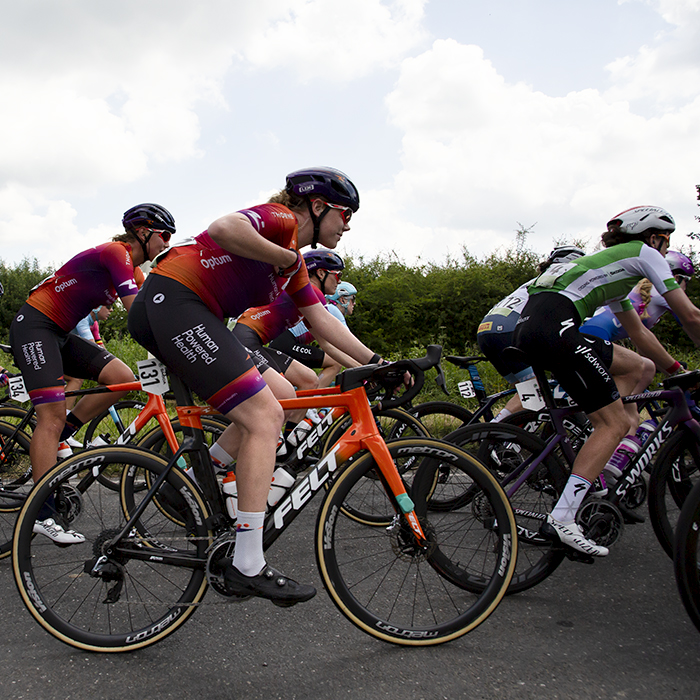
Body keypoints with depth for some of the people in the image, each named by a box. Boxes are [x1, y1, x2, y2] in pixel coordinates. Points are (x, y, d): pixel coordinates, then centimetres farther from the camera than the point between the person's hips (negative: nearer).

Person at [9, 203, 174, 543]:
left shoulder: (130, 270, 10)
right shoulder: (115, 252, -17)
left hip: (61, 333, 9)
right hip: (33, 326, -9)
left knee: (122, 378, -8)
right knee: (52, 415, -14)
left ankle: (53, 444, 5)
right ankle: (42, 514, -10)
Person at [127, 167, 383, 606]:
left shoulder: (295, 265, 22)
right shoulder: (281, 218, -5)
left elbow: (323, 321, 21)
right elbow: (223, 229, -26)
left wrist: (375, 362, 16)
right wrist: (283, 257, -13)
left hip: (193, 316, 10)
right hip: (171, 302, -10)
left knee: (281, 396, 10)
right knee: (265, 417, -14)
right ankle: (248, 567, -12)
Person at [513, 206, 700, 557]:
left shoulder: (614, 268, 35)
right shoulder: (643, 253, 11)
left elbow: (639, 333, 42)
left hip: (527, 327, 9)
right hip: (553, 326, -9)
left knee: (633, 368, 21)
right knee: (615, 423, -4)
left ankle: (608, 474, 17)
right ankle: (561, 520, -11)